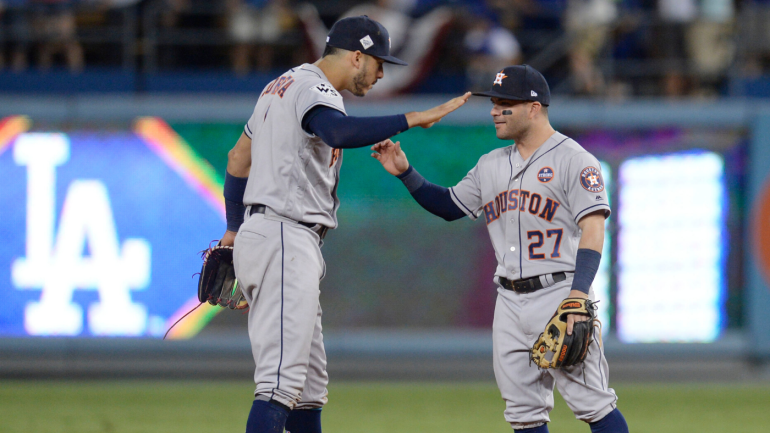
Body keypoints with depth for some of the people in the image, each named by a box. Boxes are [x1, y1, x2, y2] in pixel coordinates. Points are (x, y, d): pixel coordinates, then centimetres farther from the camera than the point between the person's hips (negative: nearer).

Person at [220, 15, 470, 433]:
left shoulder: (281, 86, 20)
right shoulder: (313, 89, -11)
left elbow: (238, 159, 29)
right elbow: (337, 132, -35)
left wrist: (234, 230, 36)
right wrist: (412, 119, -36)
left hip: (259, 236, 11)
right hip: (285, 239, -11)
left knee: (309, 382, 12)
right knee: (282, 379, -19)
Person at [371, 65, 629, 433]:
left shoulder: (573, 160, -6)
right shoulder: (491, 165, 16)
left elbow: (593, 228, -14)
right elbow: (450, 206, 26)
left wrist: (578, 294, -25)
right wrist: (405, 172, 10)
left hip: (559, 293, -7)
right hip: (510, 302, 7)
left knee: (591, 402, -12)